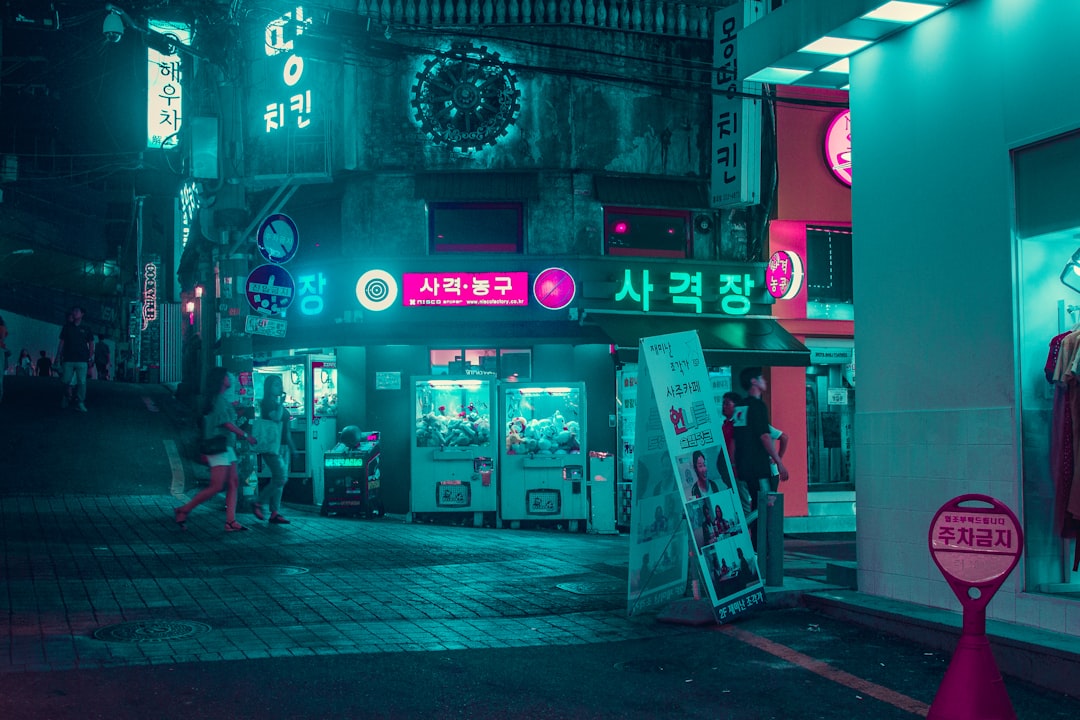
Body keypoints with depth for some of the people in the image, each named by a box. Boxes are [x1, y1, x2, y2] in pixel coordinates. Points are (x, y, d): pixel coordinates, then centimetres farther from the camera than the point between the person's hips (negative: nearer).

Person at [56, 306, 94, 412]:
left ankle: (80, 403, -6)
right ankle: (66, 397, 26)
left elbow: (91, 344, 12)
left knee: (81, 382, -8)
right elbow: (61, 343, 10)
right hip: (68, 359, 1)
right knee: (66, 381, 3)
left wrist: (90, 357, 4)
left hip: (82, 360, -1)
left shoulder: (85, 329, 9)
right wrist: (58, 356, 4)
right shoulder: (67, 327, 10)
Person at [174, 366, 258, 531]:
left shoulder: (222, 400, 17)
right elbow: (227, 423, -15)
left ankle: (230, 522, 0)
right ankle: (183, 511, -3)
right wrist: (246, 436, -10)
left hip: (226, 447, 10)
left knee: (233, 483, 3)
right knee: (216, 486, -11)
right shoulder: (219, 399, -12)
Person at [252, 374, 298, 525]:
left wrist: (291, 446, 20)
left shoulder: (278, 404, 18)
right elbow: (276, 418, -24)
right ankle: (257, 504, -1)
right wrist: (281, 403, -11)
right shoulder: (266, 403, -7)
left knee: (278, 479, 5)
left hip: (283, 446, 8)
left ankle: (275, 513, 6)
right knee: (281, 478, -14)